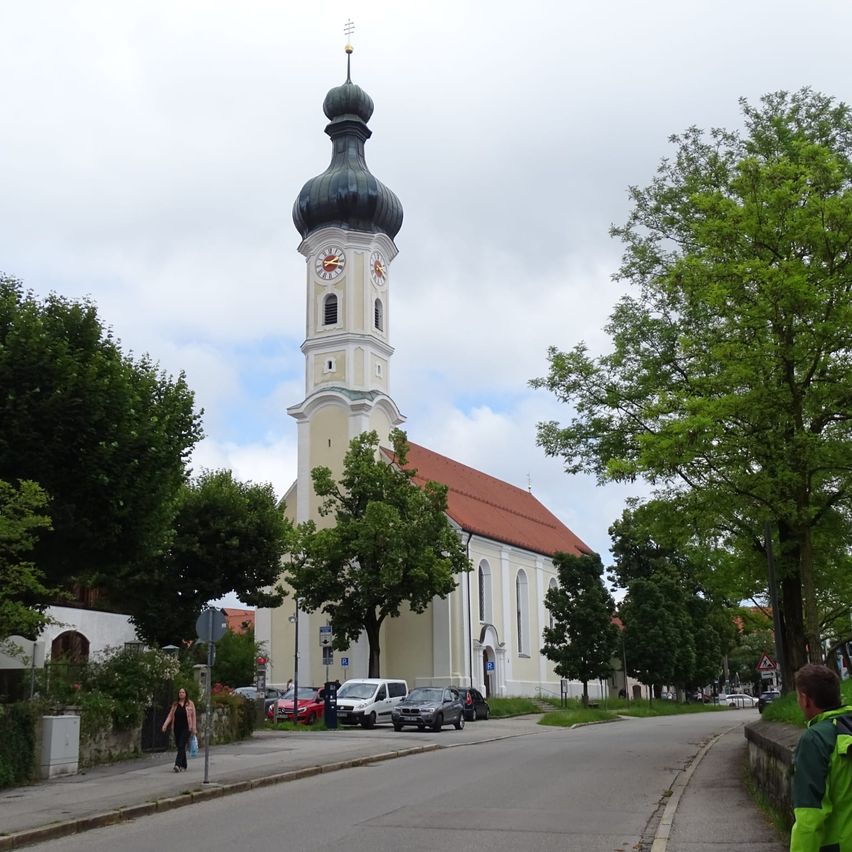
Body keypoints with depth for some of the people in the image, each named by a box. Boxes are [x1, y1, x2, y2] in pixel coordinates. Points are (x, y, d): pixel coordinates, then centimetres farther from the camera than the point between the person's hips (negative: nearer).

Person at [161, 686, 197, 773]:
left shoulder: (190, 703, 1)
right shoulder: (175, 704, 11)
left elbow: (193, 716, 0)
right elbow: (170, 715, 7)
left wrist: (194, 729, -3)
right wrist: (165, 725, -8)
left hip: (186, 728, -4)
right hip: (177, 728, 4)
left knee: (181, 746, -16)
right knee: (179, 747, 8)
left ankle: (178, 765, -25)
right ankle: (184, 766, 18)